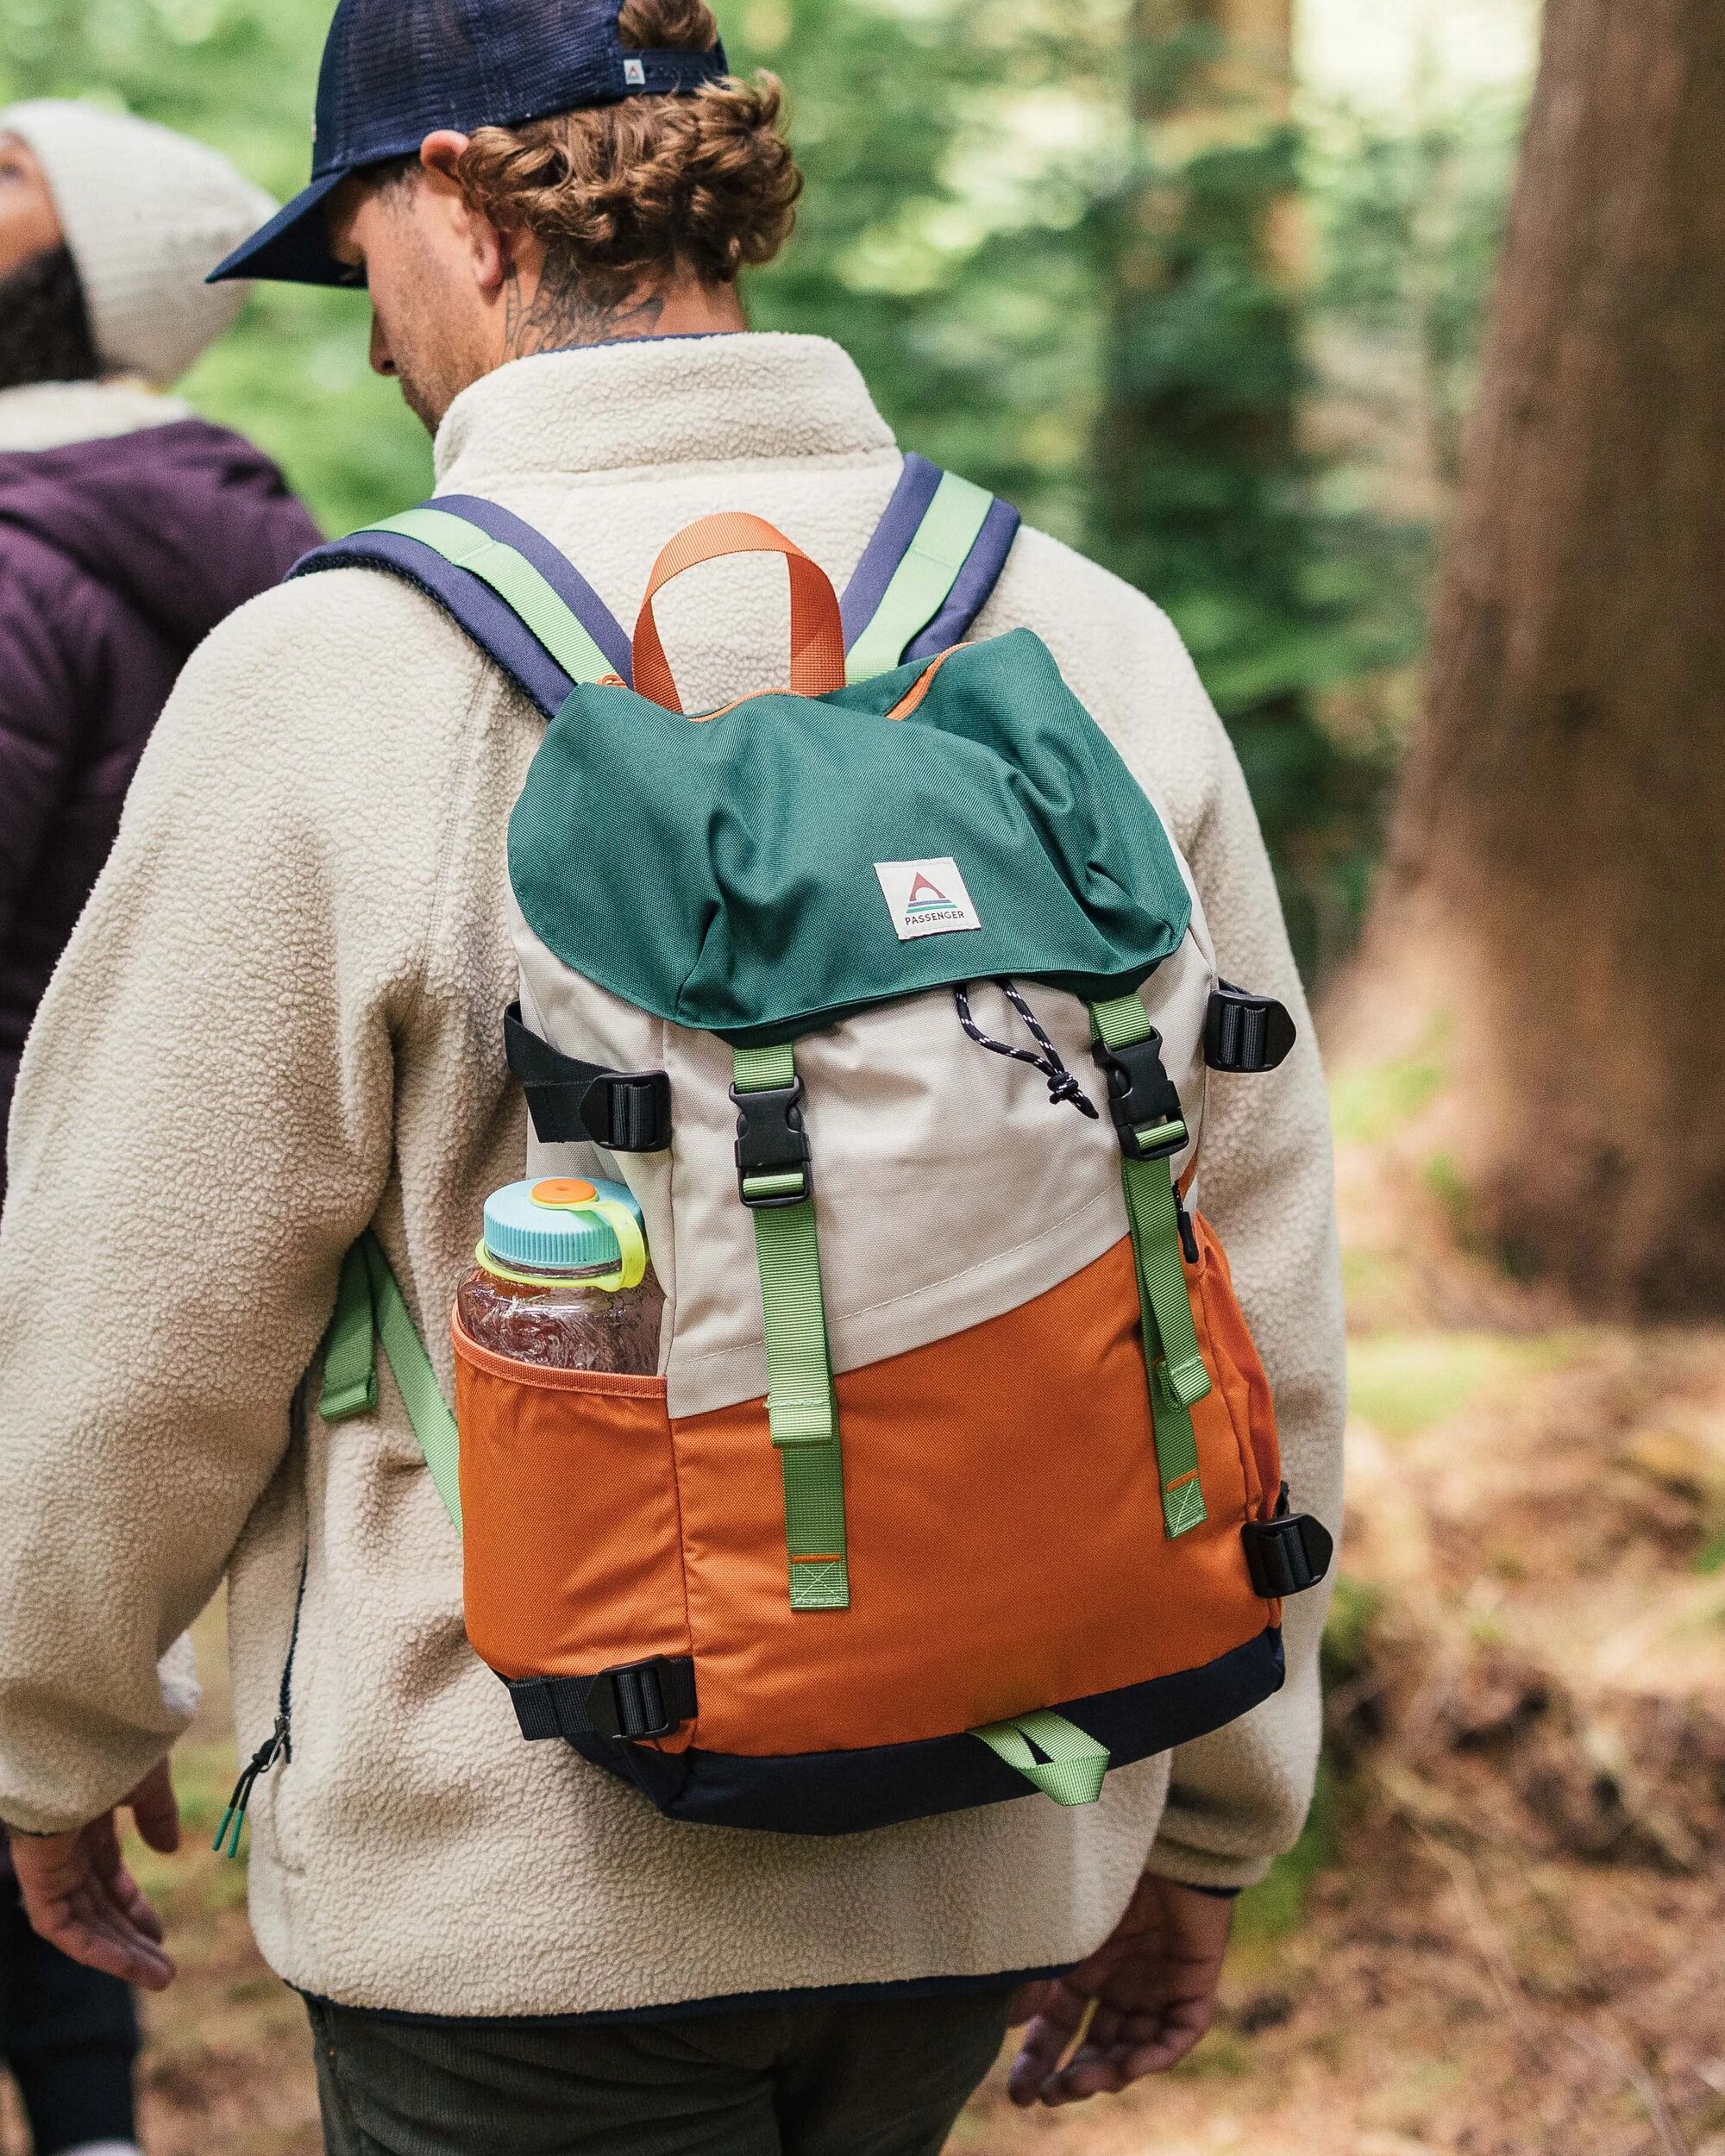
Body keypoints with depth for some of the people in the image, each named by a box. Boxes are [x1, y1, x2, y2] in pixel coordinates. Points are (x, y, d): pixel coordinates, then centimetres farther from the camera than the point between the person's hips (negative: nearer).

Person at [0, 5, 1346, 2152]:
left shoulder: (332, 677, -15)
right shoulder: (1097, 647, -2)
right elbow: (1256, 1304, 3)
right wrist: (1199, 1826, 14)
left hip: (533, 1872, -5)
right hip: (987, 1864, 5)